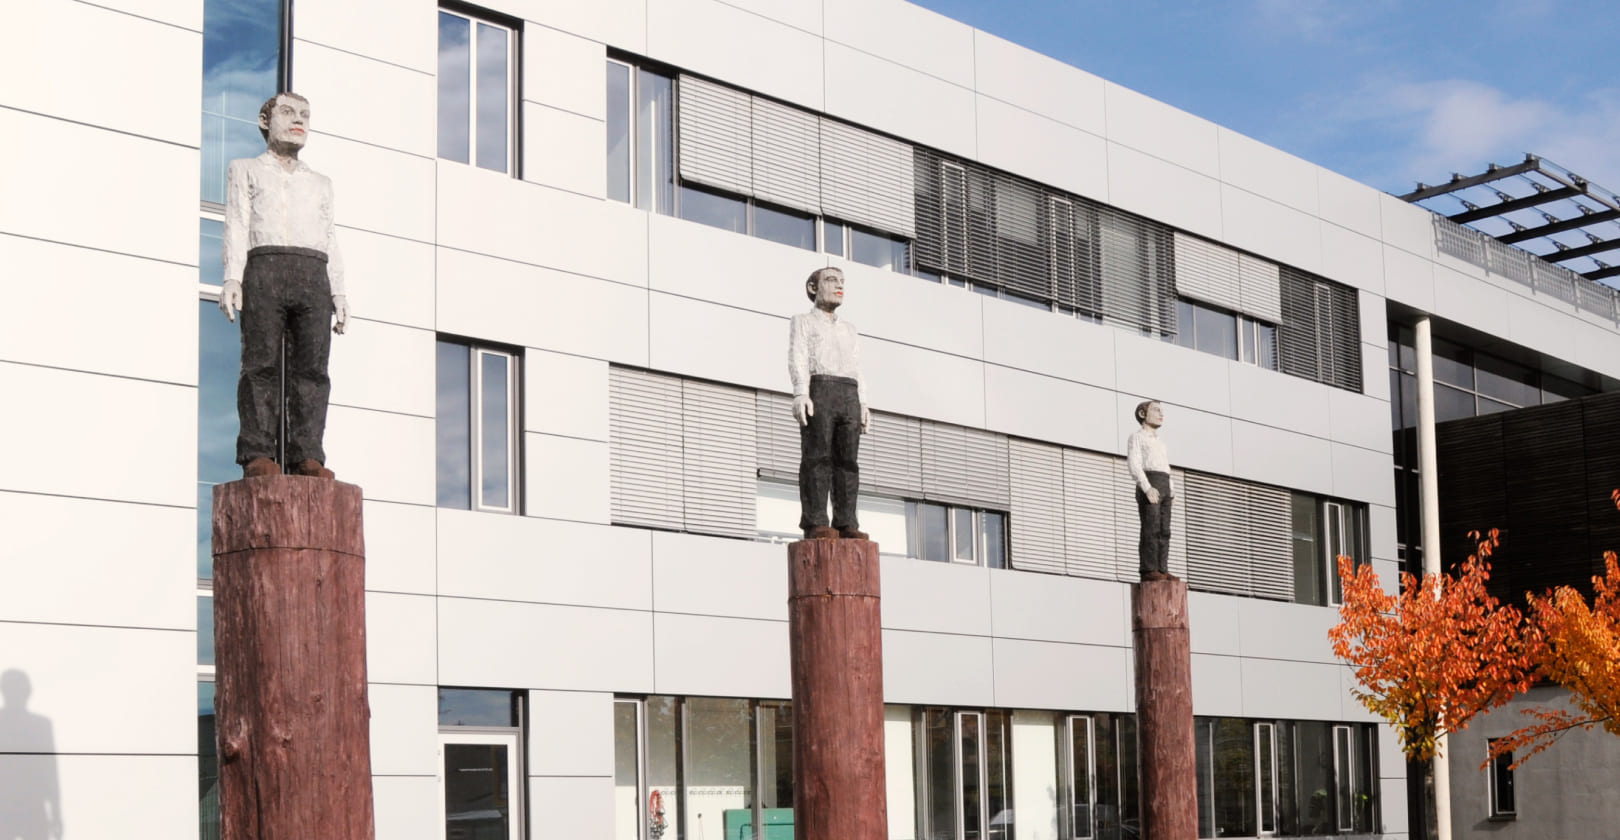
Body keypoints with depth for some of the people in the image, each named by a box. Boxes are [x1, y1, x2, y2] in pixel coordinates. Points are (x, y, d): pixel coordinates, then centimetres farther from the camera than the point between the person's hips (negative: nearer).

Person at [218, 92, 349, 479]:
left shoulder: (320, 182, 31)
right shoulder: (245, 170, 21)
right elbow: (236, 225, 8)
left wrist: (338, 292, 8)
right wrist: (232, 278, -8)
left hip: (313, 277, 3)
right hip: (264, 269, -3)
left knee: (312, 365, -10)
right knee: (261, 363, -12)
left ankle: (307, 456, -14)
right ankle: (257, 454, -15)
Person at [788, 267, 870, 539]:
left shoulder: (849, 329, 29)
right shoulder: (803, 322, 12)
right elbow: (797, 359, -2)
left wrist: (863, 404, 10)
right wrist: (800, 394, -18)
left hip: (848, 396, 5)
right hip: (817, 391, -5)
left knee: (847, 460, -3)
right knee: (817, 458, -12)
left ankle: (846, 525, -5)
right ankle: (815, 525, -15)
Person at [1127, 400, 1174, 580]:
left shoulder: (1160, 444, 30)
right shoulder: (1136, 437, 4)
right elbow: (1133, 464, -9)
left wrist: (1171, 491, 9)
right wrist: (1147, 488, -22)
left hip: (1163, 487, 8)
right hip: (1147, 486, -8)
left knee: (1164, 530, 0)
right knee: (1150, 529, -14)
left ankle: (1161, 570, -1)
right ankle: (1148, 571, -15)